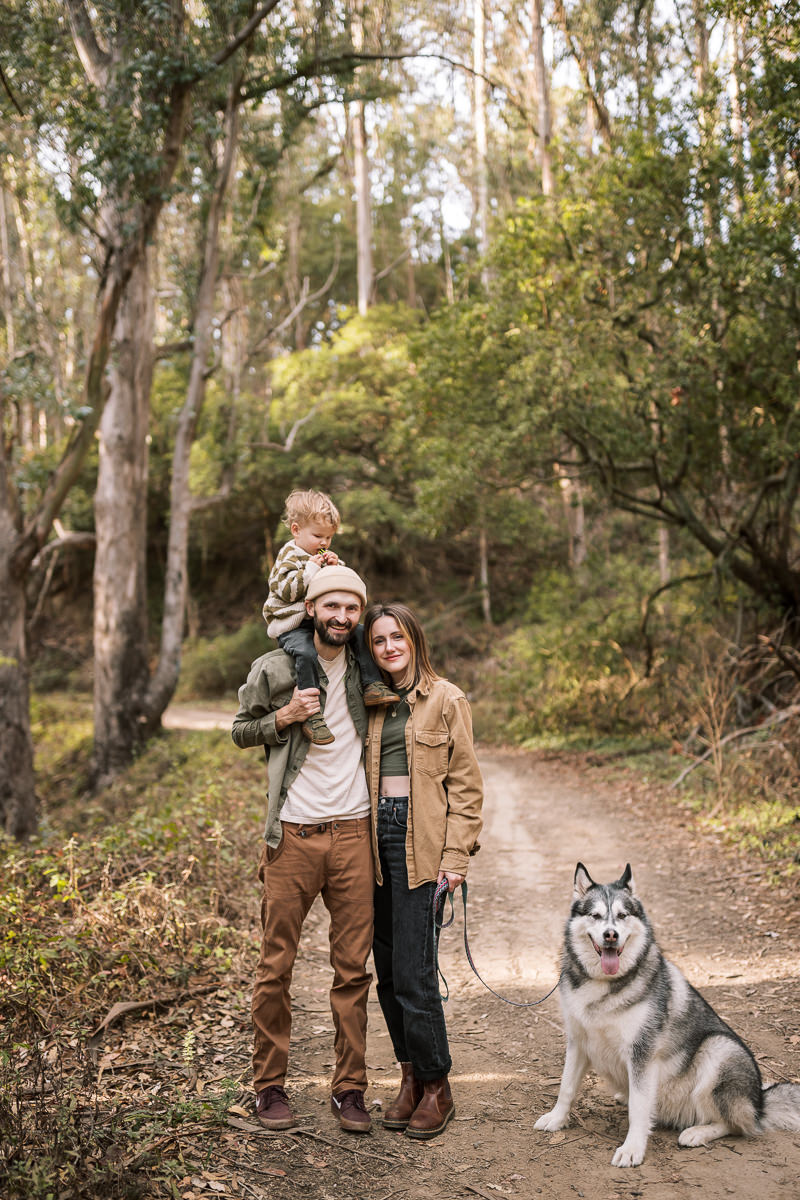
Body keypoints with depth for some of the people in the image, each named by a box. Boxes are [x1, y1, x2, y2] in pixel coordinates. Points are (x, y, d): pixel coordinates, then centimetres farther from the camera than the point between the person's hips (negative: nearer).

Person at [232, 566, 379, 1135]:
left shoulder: (364, 667, 6)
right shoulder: (274, 669, -2)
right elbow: (240, 729, 8)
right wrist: (285, 717, -10)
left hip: (353, 832, 2)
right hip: (293, 834, -2)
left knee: (353, 968, 6)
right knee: (276, 966, 4)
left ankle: (350, 1087, 18)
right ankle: (270, 1084, 20)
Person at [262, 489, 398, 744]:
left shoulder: (325, 556, 19)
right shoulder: (289, 556, -4)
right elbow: (286, 589, -18)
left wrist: (337, 568, 0)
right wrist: (312, 569, -18)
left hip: (322, 622, 8)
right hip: (292, 626, -7)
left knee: (360, 633, -5)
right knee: (306, 653, -34)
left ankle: (371, 685, -4)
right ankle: (310, 716, -35)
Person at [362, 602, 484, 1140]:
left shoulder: (446, 699, -1)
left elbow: (466, 783, -3)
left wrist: (456, 856, -8)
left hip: (421, 842, -5)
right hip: (376, 835, 5)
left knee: (412, 970, -7)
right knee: (387, 968, 8)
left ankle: (437, 1086, 9)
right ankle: (411, 1077, 21)